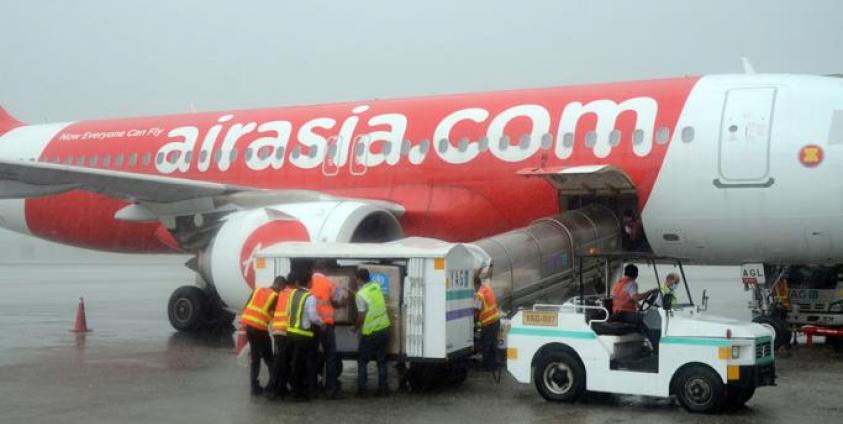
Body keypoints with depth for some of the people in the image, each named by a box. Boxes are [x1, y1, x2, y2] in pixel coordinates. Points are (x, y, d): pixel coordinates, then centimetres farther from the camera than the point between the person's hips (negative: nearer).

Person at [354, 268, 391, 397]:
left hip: (370, 333, -6)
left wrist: (356, 327, 2)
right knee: (381, 360, 15)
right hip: (384, 329, 6)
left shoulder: (360, 295, -16)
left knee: (362, 361, 10)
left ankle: (362, 389, 7)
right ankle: (383, 388, 15)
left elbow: (362, 316, -16)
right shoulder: (376, 287, 2)